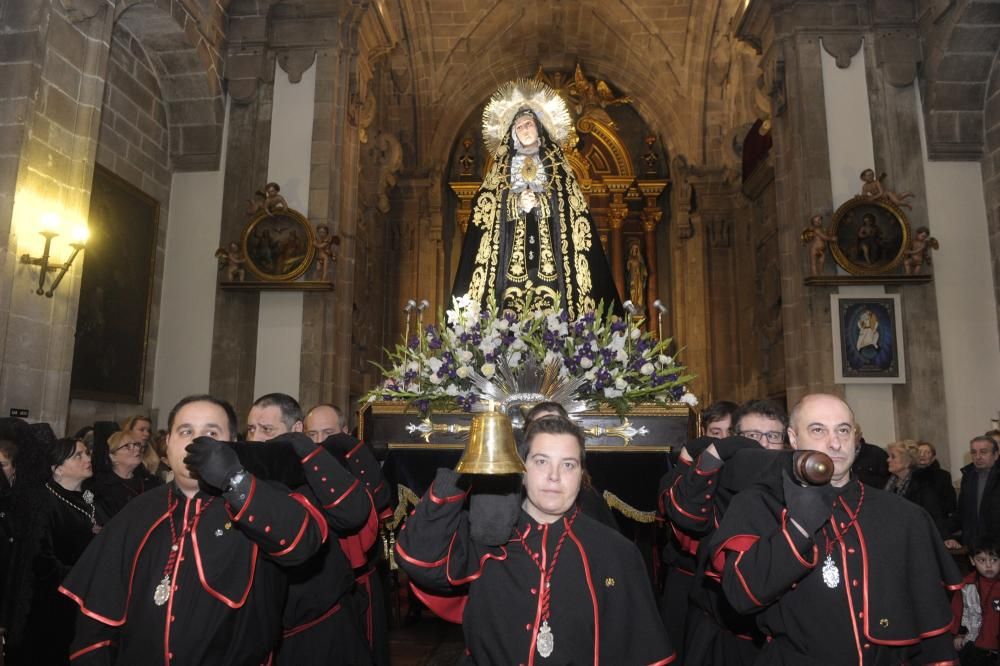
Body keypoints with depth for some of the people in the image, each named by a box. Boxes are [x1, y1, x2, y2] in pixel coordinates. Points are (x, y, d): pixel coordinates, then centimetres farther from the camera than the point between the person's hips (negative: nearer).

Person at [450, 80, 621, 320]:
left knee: (551, 309, -7)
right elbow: (488, 208, 6)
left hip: (549, 244, 0)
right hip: (512, 245, 0)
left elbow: (570, 206, 5)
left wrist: (538, 202, -10)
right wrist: (519, 203, -10)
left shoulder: (554, 162, 12)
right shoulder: (504, 165, 13)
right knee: (511, 316, -8)